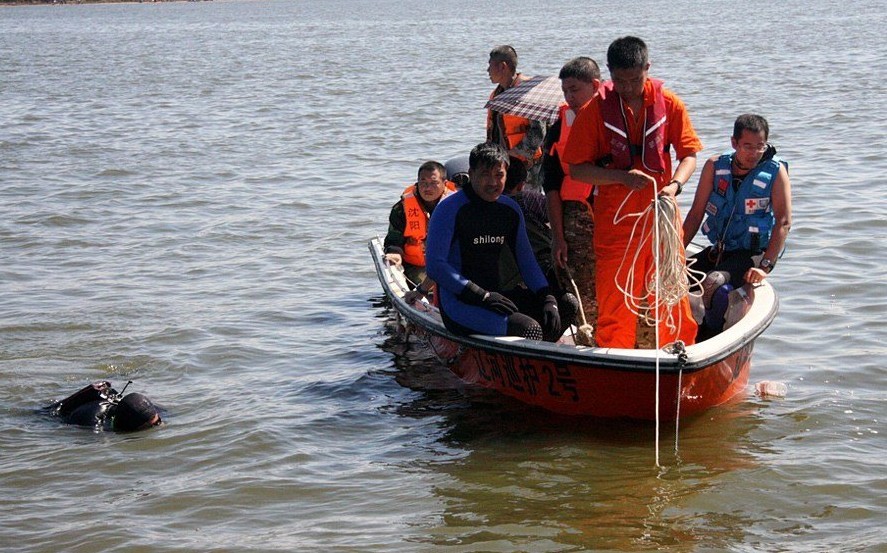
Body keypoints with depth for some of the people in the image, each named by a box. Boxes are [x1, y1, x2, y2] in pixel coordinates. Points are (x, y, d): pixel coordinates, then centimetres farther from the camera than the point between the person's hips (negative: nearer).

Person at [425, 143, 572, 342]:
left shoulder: (510, 209, 10)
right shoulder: (450, 210, -11)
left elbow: (527, 261, 15)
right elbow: (435, 266, -16)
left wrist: (548, 299, -3)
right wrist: (483, 296, -21)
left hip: (495, 295, 8)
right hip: (458, 304, -8)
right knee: (529, 329, -27)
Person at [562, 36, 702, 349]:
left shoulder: (668, 103, 1)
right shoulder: (596, 109, -3)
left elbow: (689, 155, 5)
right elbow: (577, 170, -3)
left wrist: (674, 185, -15)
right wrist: (623, 177, -16)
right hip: (614, 222, -1)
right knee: (614, 302, 2)